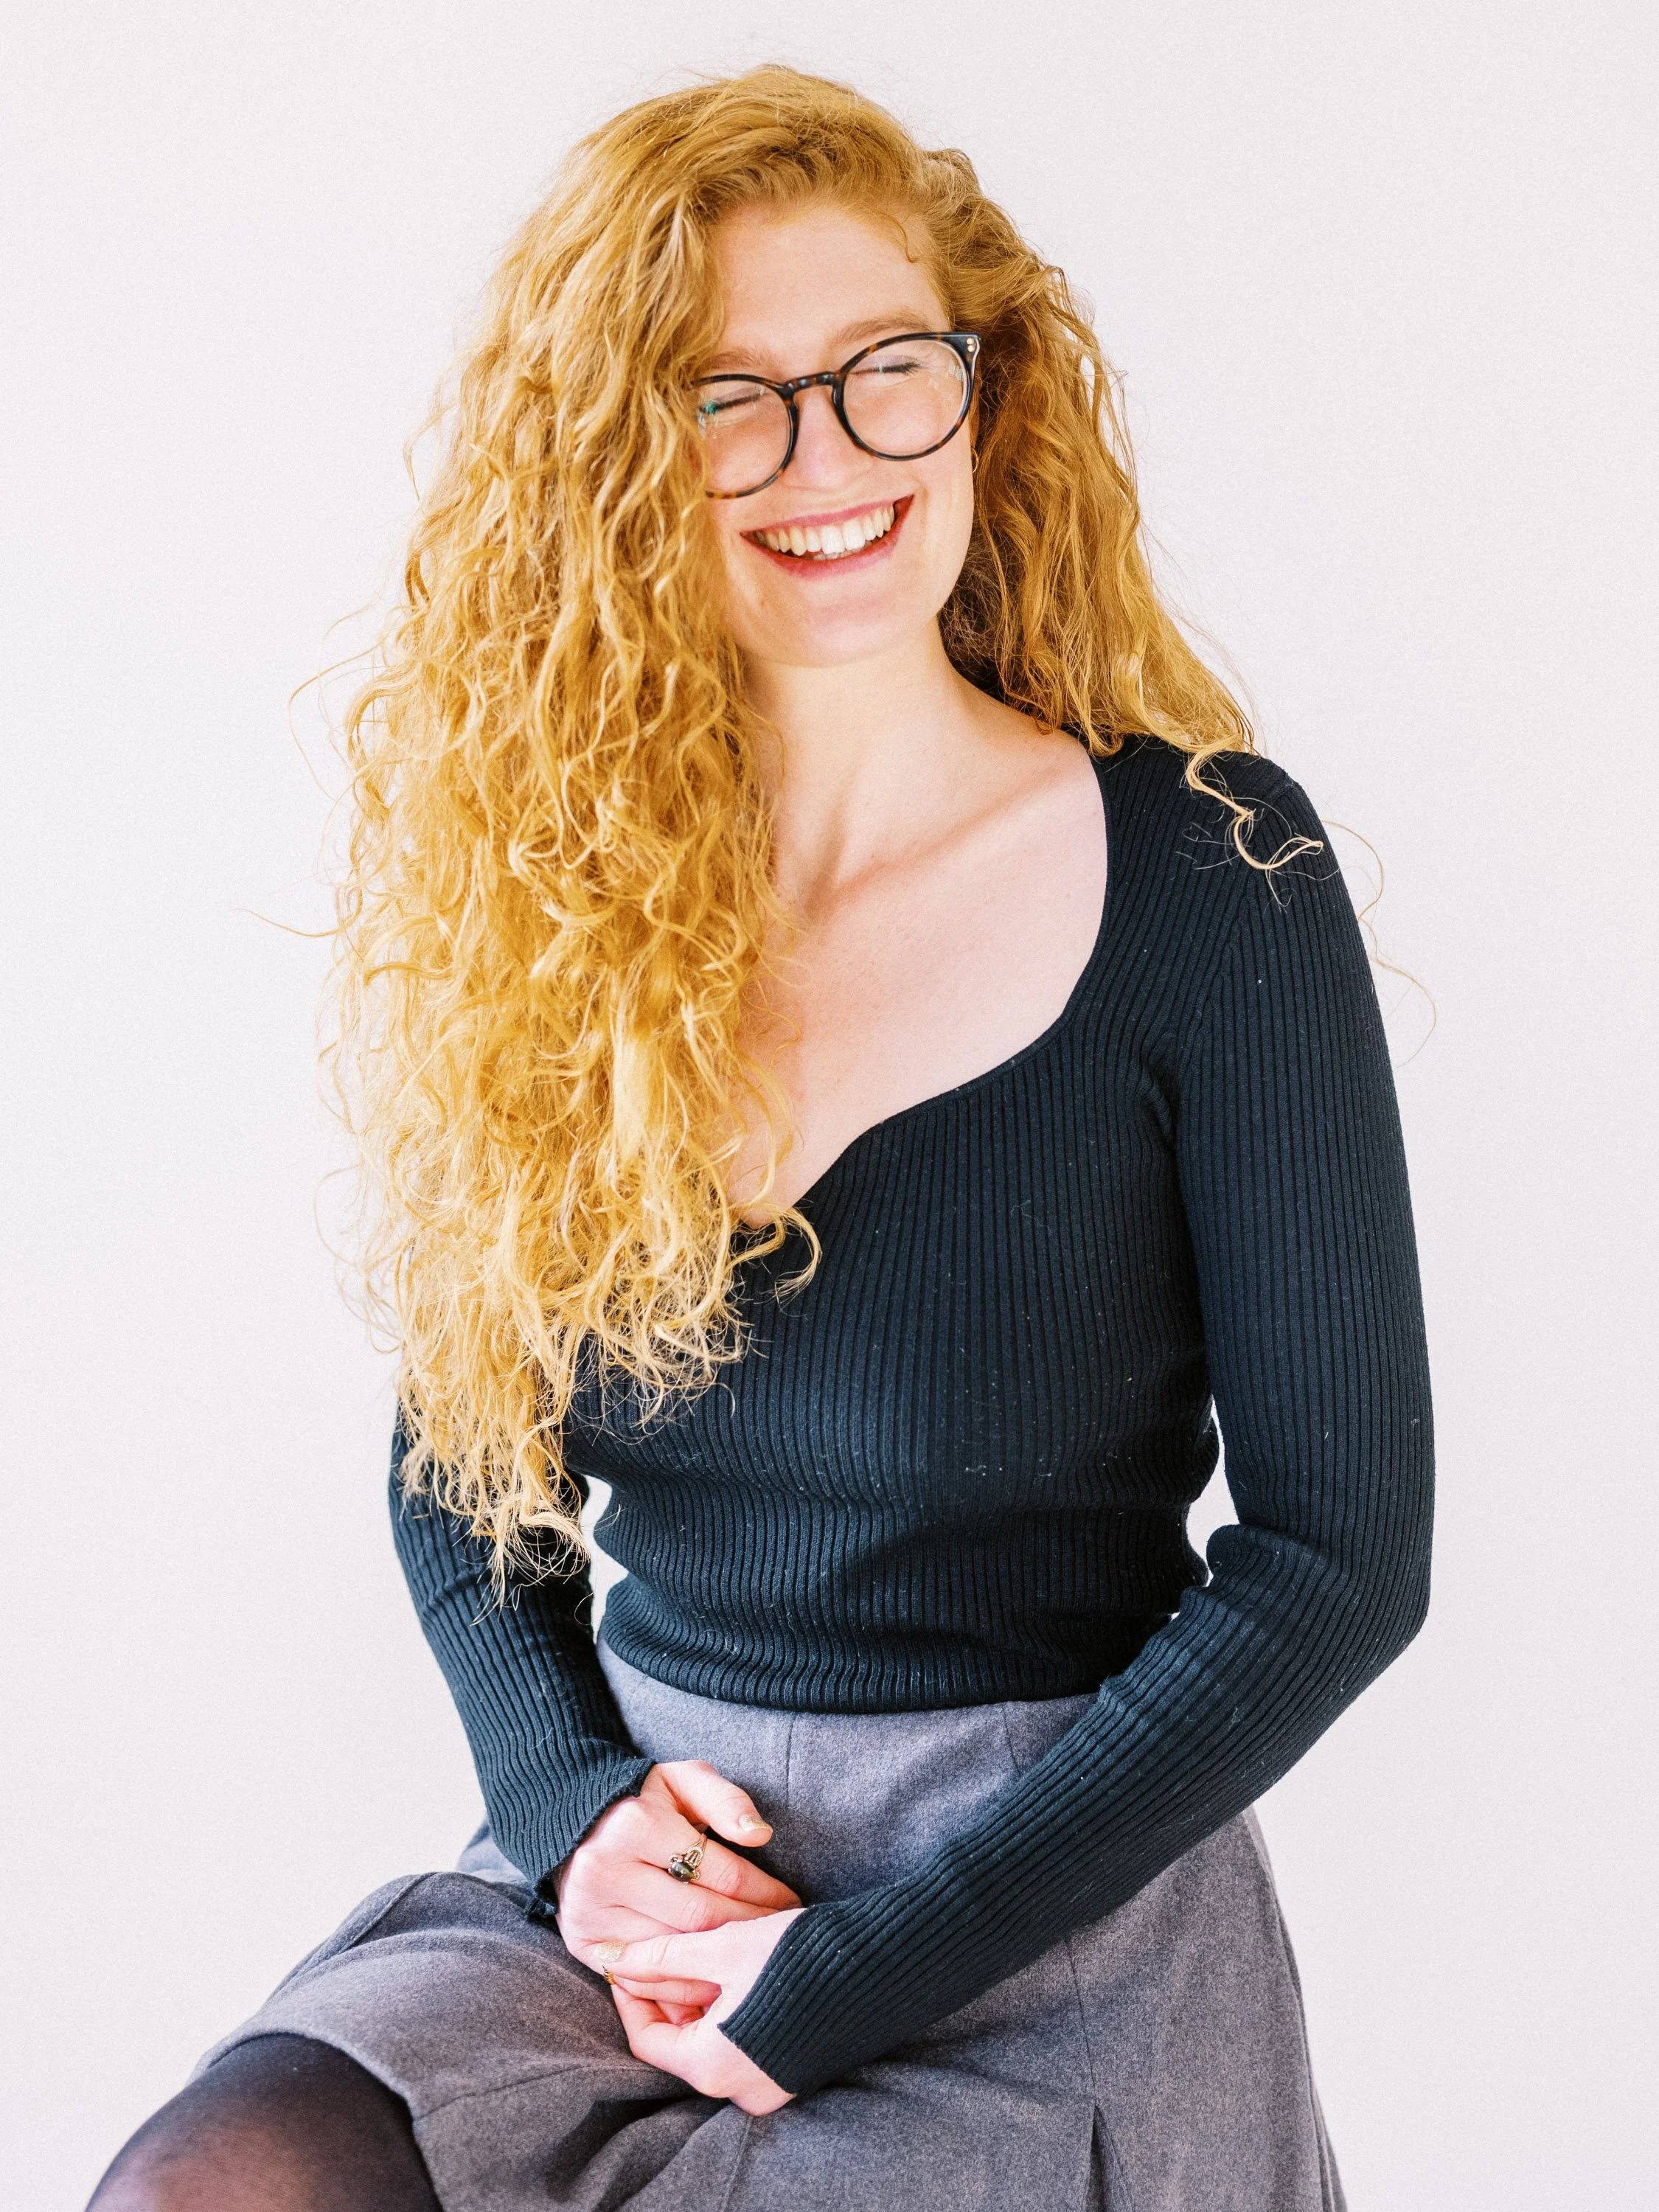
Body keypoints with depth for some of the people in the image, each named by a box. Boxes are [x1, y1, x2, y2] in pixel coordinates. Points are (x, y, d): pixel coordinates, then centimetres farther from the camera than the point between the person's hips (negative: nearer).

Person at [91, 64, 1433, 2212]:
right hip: (642, 1859, 3)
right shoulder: (536, 907, 1)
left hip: (1052, 1905, -3)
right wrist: (573, 1801, -7)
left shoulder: (1208, 874, -9)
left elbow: (1342, 1549, -9)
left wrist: (855, 1969, -12)